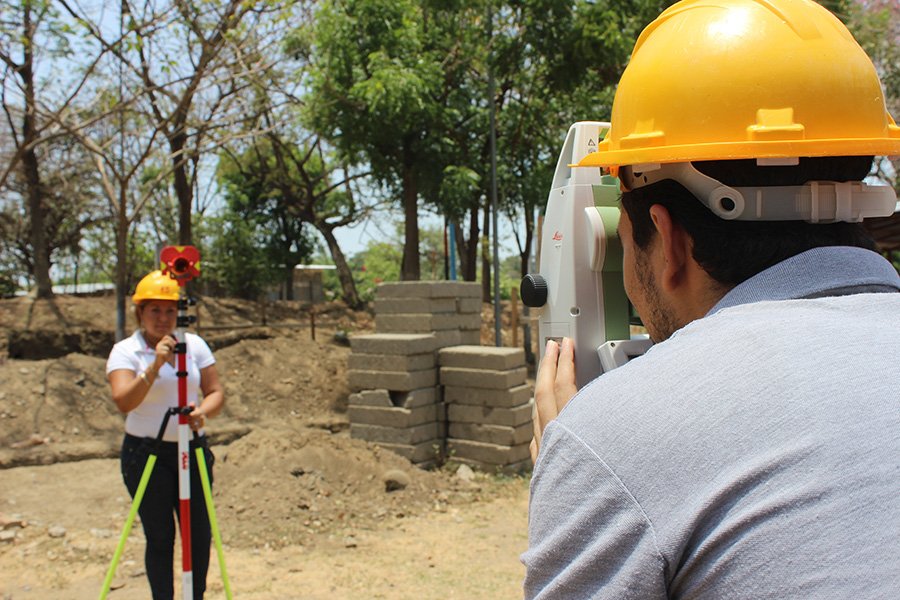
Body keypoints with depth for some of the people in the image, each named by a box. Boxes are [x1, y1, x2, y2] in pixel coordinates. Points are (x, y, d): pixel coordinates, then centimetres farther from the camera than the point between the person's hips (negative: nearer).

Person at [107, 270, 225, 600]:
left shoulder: (194, 344, 3)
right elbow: (123, 401, -21)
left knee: (200, 534, 6)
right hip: (146, 453, -3)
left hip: (192, 449, 3)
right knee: (160, 537, 3)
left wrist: (203, 411, -19)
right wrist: (154, 367, -34)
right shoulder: (125, 351, -6)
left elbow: (216, 392, 3)